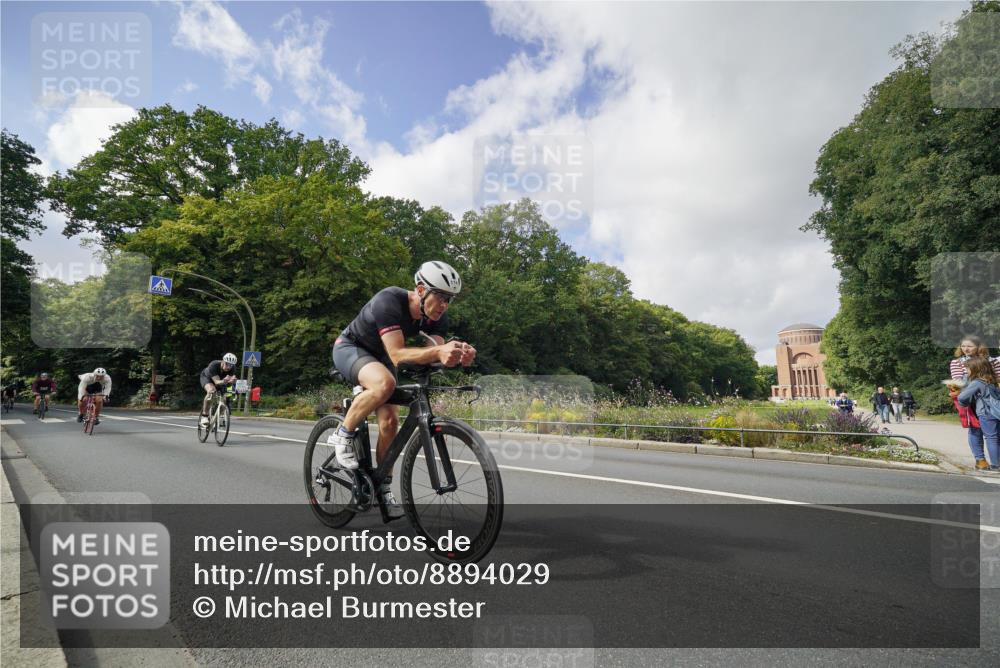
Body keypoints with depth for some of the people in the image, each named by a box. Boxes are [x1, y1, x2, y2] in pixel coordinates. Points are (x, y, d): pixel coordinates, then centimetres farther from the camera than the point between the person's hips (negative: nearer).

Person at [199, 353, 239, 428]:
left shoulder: (232, 368, -29)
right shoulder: (214, 365, -38)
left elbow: (230, 382, -33)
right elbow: (217, 382, -42)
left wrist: (232, 381, -57)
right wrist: (224, 381, -64)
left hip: (221, 380, 4)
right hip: (206, 377, -4)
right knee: (211, 391, -33)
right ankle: (204, 416, -22)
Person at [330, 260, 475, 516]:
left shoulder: (437, 318, -17)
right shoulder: (388, 302, -36)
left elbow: (435, 354, -27)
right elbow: (398, 355, -44)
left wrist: (457, 354, -50)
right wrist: (438, 351, -60)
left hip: (380, 356, 6)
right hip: (350, 348, -6)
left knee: (390, 422, -6)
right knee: (384, 383, -37)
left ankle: (383, 489, 11)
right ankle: (343, 435, -14)